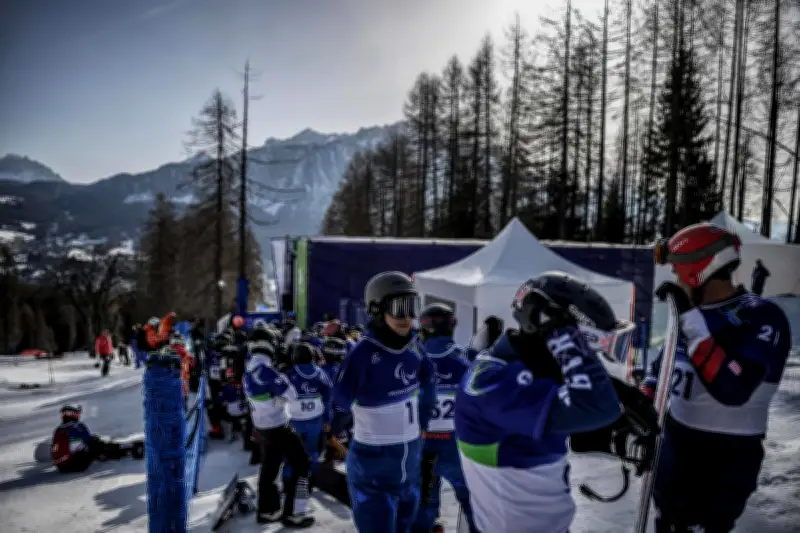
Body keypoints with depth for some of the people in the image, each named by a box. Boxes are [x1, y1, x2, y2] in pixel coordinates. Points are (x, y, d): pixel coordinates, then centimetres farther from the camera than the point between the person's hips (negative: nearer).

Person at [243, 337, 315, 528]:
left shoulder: (248, 372, 3)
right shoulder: (266, 371, -26)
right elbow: (291, 395, -22)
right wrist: (283, 377, -7)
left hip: (261, 427, 9)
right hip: (278, 428, -9)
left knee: (269, 467, 21)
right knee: (301, 464, 2)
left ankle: (266, 510, 32)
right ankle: (293, 513, 7)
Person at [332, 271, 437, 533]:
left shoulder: (414, 348, -5)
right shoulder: (363, 353, -23)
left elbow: (428, 383, 12)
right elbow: (340, 400, -14)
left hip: (411, 457, 6)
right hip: (373, 463, -6)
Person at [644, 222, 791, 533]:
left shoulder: (763, 318, -19)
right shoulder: (693, 312, 3)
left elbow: (732, 389, -33)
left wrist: (691, 320, -33)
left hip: (727, 460, -7)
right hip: (675, 443, 7)